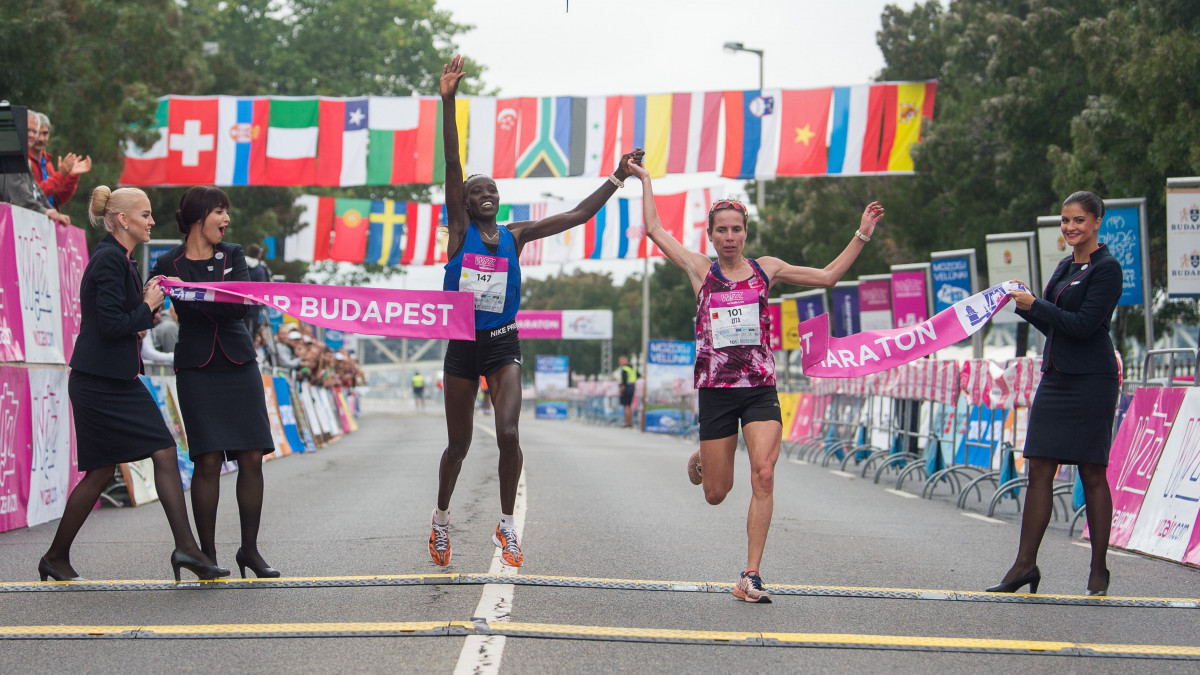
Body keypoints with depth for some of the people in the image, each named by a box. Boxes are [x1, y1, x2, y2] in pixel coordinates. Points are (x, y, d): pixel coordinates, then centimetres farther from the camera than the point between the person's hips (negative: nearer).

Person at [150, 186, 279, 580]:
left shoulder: (232, 255, 8)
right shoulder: (168, 265, 2)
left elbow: (241, 305, -9)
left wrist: (191, 293, -20)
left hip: (239, 366, 3)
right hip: (197, 369, -3)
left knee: (251, 458, 0)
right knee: (208, 461, -9)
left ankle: (250, 548, 12)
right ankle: (207, 554, 0)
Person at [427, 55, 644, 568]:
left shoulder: (515, 235, 4)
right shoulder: (459, 230, -2)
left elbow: (578, 215, 5)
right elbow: (452, 164, -14)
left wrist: (617, 178, -1)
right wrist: (448, 101, -24)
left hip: (503, 345, 1)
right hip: (462, 345, -1)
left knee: (508, 434, -15)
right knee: (458, 444, 7)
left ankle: (506, 524, 3)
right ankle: (442, 517, 31)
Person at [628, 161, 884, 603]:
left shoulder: (766, 269, 9)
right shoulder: (700, 271, 5)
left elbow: (827, 276, 15)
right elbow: (654, 229, 5)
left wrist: (861, 236, 11)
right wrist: (645, 180, 12)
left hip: (760, 389, 0)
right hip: (716, 390, 0)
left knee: (763, 475, -19)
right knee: (716, 494, 5)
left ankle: (751, 576, -15)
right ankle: (702, 461, 45)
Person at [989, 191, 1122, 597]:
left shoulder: (1107, 268, -8)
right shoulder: (1066, 266, 17)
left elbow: (1083, 325, -17)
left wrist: (1034, 304, -13)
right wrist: (1023, 305, 7)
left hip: (1091, 380, -8)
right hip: (1056, 377, 8)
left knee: (1092, 473, -1)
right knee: (1039, 469, 2)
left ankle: (1099, 570, 8)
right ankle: (1025, 565, 4)